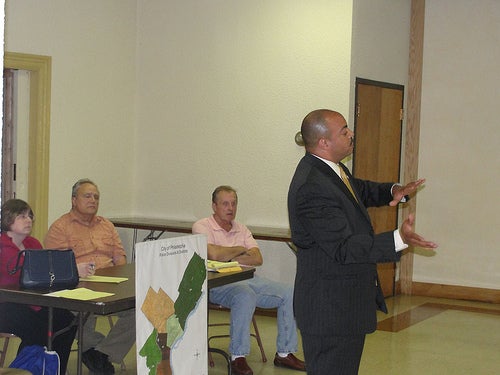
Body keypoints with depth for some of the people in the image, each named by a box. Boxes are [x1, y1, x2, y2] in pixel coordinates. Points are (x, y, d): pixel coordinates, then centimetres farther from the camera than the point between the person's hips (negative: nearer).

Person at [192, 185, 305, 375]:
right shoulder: (202, 226, 0)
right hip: (218, 283, -7)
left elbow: (257, 259, 6)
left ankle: (284, 353, 1)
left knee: (289, 293, -8)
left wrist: (229, 258, -8)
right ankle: (237, 358, -27)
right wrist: (240, 250, -1)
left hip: (249, 279, 7)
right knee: (245, 296, -38)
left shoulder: (241, 229, 19)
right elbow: (214, 254, -18)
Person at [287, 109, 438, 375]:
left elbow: (362, 190, 25)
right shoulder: (312, 188, -26)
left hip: (346, 300, 11)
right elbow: (344, 248, -28)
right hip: (329, 309, -11)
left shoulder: (330, 168, 6)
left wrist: (393, 191, 4)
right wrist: (399, 240, -35)